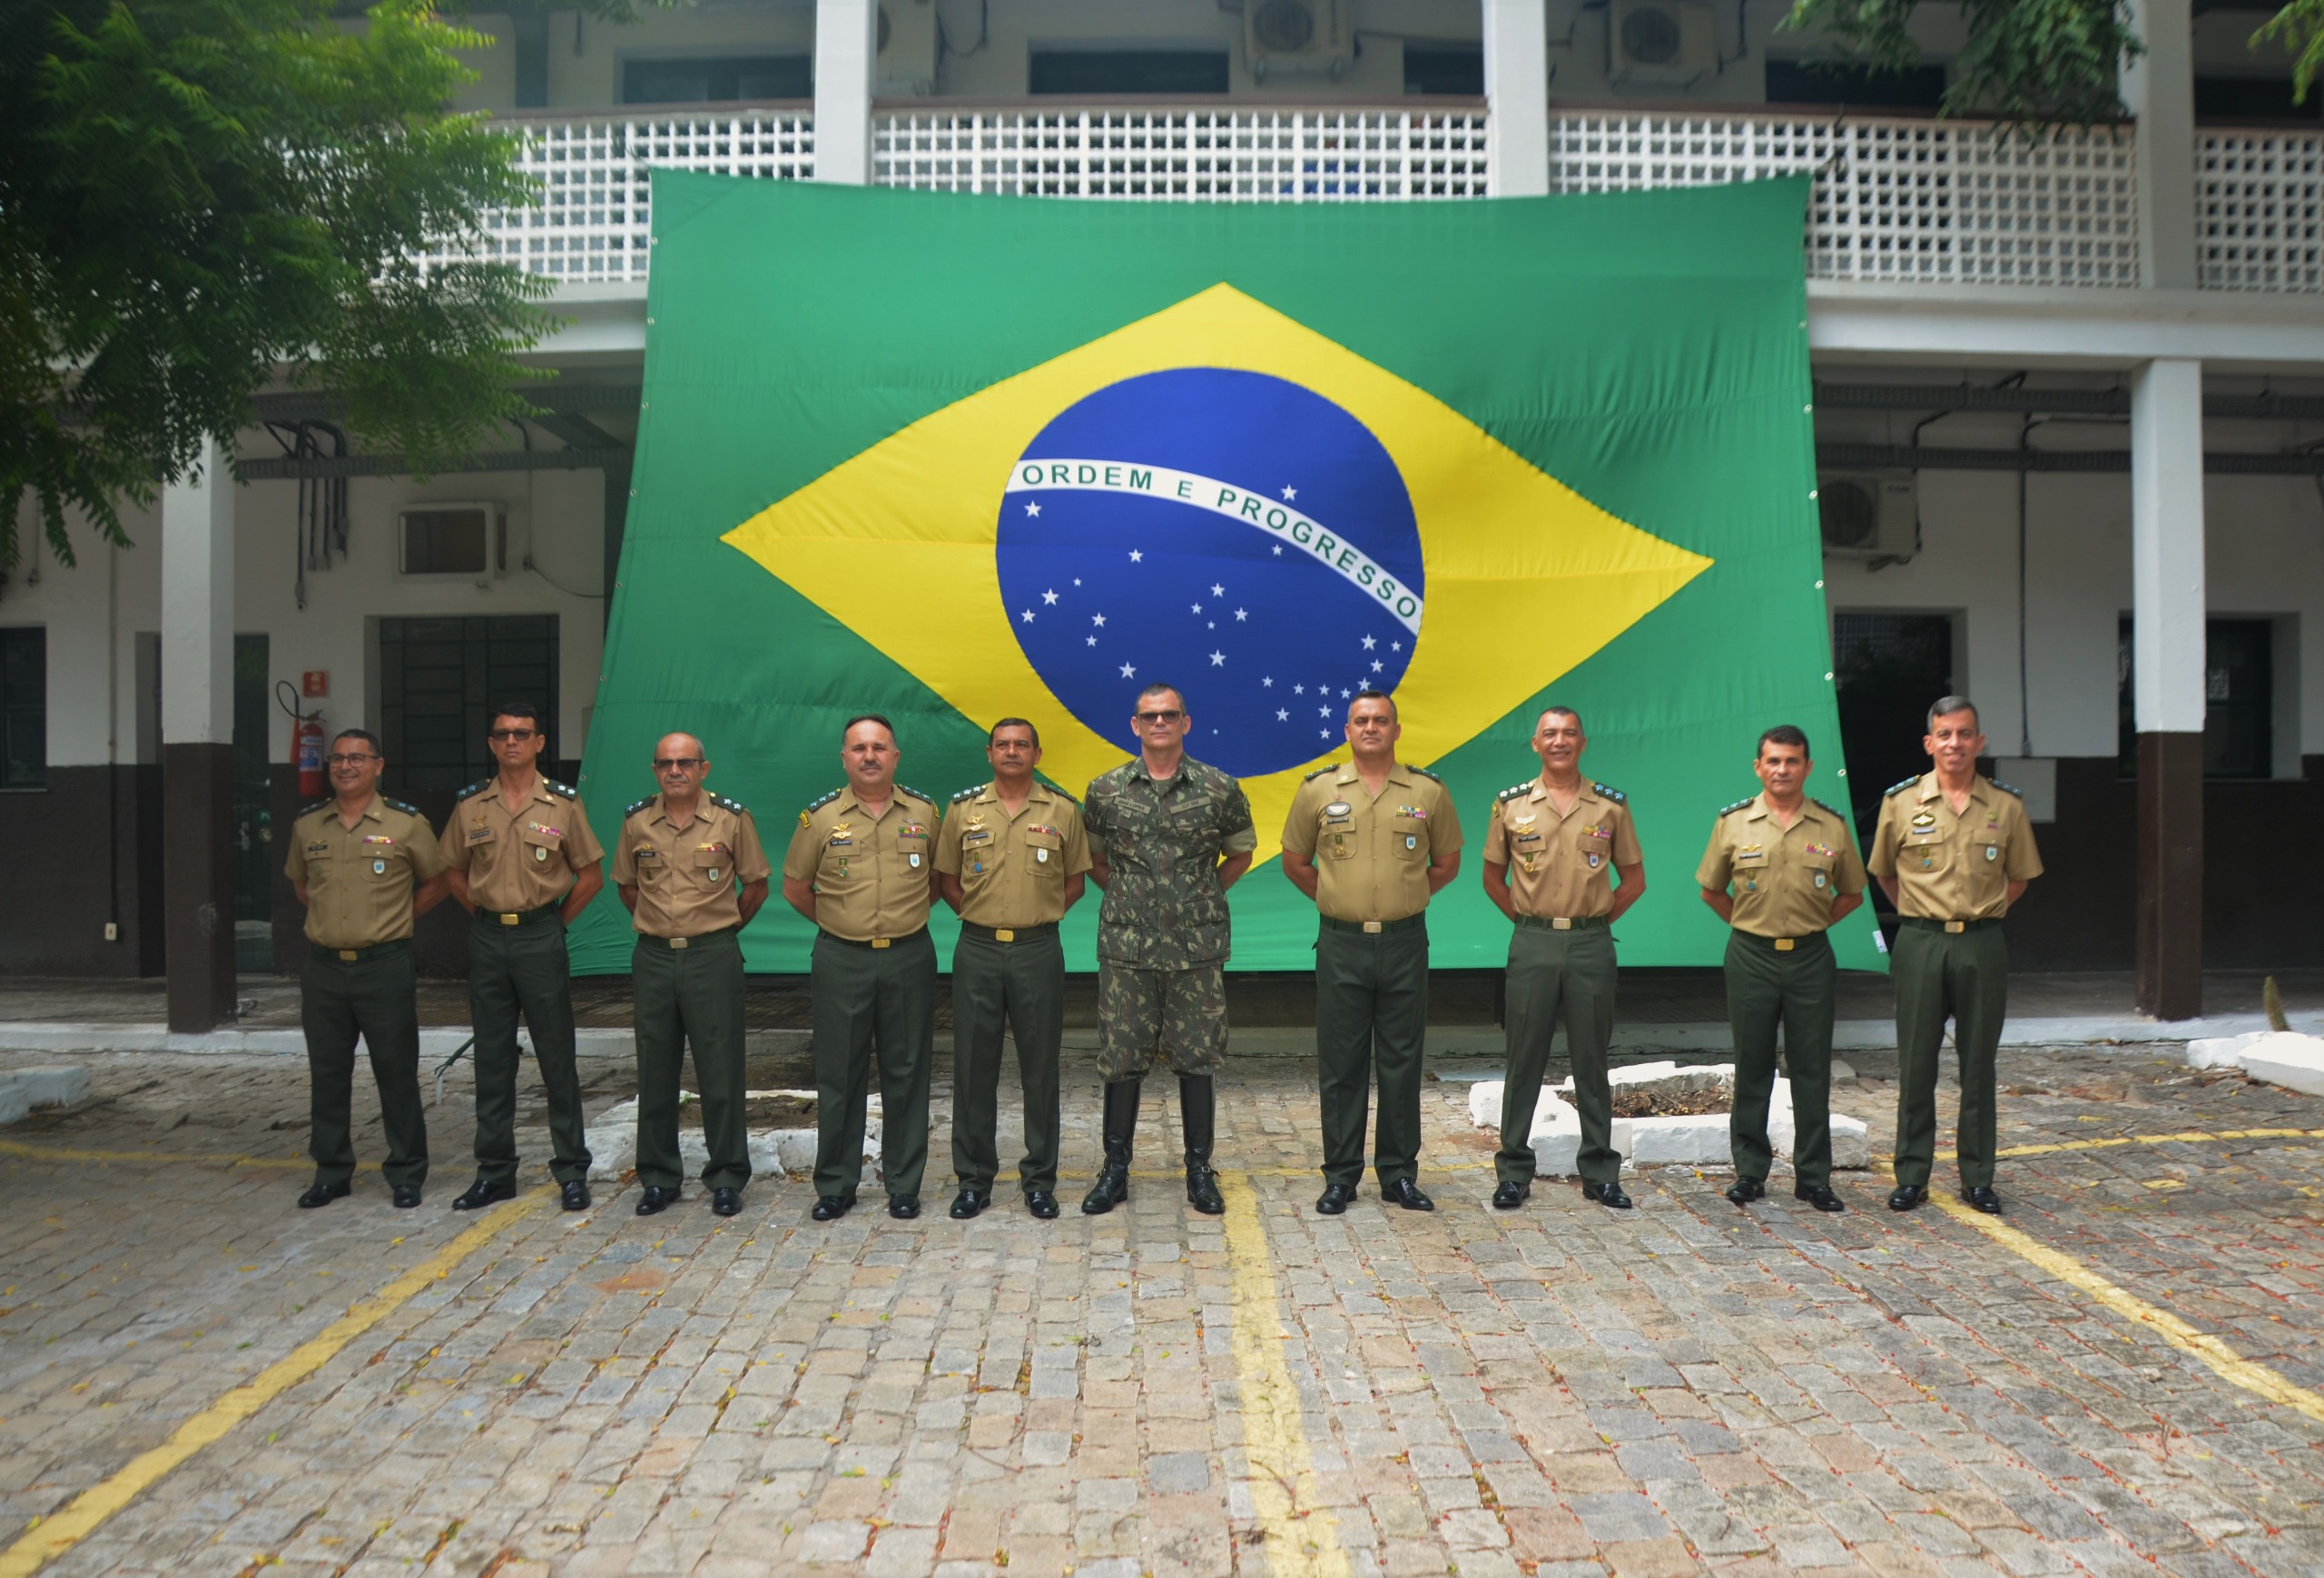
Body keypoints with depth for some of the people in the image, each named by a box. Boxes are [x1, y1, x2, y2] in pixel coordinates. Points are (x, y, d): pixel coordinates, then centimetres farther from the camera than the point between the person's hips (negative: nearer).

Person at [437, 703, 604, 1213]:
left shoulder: (563, 803, -2)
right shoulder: (470, 805, 5)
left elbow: (591, 875, 3)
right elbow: (453, 873, 16)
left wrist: (555, 921, 0)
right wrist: (485, 914, 8)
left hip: (541, 937, -3)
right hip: (487, 939, 3)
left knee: (557, 1058, 1)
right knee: (491, 1060, 9)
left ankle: (571, 1171, 10)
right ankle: (494, 1172, 20)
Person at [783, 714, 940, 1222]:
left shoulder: (923, 811, 3)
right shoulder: (820, 816, 0)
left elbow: (938, 877, 16)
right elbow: (795, 888, 9)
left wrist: (905, 915, 9)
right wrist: (839, 921, 9)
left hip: (909, 957, 1)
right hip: (841, 960, 0)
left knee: (906, 1072, 6)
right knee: (839, 1075, 5)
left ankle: (903, 1184, 18)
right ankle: (835, 1185, 18)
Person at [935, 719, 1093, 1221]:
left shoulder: (1062, 810, 2)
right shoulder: (963, 808, 4)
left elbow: (1075, 879, 10)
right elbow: (946, 878, 11)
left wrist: (1040, 915, 1)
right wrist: (978, 915, 1)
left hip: (1039, 950, -1)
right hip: (977, 950, 1)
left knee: (1040, 1067, 5)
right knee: (973, 1066, 6)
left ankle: (1039, 1179, 17)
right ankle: (973, 1179, 18)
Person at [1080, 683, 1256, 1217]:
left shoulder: (1219, 788, 1)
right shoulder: (1106, 790, 3)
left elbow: (1241, 853, 13)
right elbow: (1092, 859, 15)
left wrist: (1204, 894, 6)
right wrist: (1128, 893, 6)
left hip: (1198, 948, 0)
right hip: (1126, 947, 1)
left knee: (1197, 1058, 5)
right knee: (1121, 1058, 6)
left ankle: (1199, 1169, 18)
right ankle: (1115, 1168, 19)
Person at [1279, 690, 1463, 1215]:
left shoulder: (1428, 791, 3)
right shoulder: (1319, 789, 2)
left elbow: (1447, 862, 14)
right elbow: (1295, 862, 12)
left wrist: (1404, 897, 7)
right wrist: (1338, 899, 8)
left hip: (1404, 943, 1)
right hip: (1341, 943, 0)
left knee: (1402, 1062, 7)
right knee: (1340, 1063, 4)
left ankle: (1399, 1174, 19)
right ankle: (1341, 1176, 15)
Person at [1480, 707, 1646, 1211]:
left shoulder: (1611, 804, 5)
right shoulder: (1510, 803, 3)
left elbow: (1634, 879, 12)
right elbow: (1493, 877, 12)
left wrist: (1598, 920, 5)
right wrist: (1525, 919, 4)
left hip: (1591, 944, 1)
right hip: (1532, 943, 0)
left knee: (1591, 1061, 7)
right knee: (1524, 1060, 3)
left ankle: (1600, 1173, 18)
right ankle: (1514, 1173, 12)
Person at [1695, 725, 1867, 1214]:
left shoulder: (1832, 826, 2)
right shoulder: (1733, 822, 0)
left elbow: (1852, 892, 13)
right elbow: (1711, 890, 10)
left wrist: (1813, 923, 5)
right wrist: (1748, 924, 5)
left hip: (1810, 958, 1)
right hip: (1751, 957, 0)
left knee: (1812, 1069, 5)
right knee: (1752, 1067, 6)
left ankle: (1814, 1176, 14)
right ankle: (1750, 1170, 16)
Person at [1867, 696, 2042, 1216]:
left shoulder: (2006, 806, 3)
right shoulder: (1900, 802, 0)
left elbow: (2019, 878, 15)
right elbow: (1884, 873, 13)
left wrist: (1980, 914, 6)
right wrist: (1924, 916, 8)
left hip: (1982, 944, 1)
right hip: (1920, 943, -1)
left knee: (1978, 1064, 8)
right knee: (1916, 1064, 4)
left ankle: (1977, 1178, 18)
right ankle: (1911, 1176, 13)